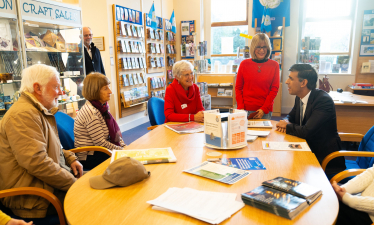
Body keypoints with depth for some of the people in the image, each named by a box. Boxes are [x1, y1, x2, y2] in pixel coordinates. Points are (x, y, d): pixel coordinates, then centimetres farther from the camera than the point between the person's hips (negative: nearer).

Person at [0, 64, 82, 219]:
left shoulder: (41, 111, 14)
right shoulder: (23, 114, -20)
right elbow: (36, 162, -28)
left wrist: (70, 158, 6)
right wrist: (72, 183, -20)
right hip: (31, 195, -10)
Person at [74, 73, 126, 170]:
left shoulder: (102, 107, 4)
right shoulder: (90, 112, -24)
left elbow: (114, 131, 11)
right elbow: (100, 143, -23)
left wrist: (124, 147, 0)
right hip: (89, 158, -8)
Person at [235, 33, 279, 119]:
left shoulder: (274, 65, 2)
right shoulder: (244, 64, 2)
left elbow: (274, 89, 0)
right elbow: (238, 88, 4)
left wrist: (264, 109, -9)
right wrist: (241, 107, -6)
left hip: (265, 111, 0)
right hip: (246, 110, 0)